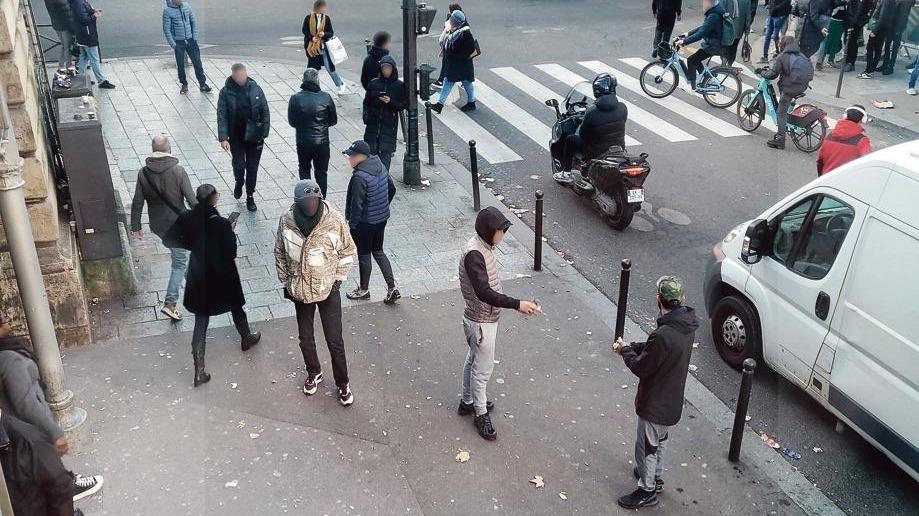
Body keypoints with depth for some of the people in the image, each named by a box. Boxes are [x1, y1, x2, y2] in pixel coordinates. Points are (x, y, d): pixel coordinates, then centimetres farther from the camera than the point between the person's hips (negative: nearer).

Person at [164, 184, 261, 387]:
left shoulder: (187, 218, -11)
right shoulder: (221, 224, -25)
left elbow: (171, 237, -2)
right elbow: (231, 252, -21)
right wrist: (230, 231, -7)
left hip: (199, 277, 3)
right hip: (223, 277, -3)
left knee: (201, 321, 9)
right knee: (236, 307, 27)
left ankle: (199, 371, 8)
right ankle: (246, 338, 54)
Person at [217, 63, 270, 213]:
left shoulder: (256, 89, -6)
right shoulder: (226, 92, -9)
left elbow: (265, 112, -1)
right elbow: (221, 116, -10)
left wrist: (264, 133, -4)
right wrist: (223, 138, -17)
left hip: (254, 137, 1)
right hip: (236, 137, -1)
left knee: (252, 168, 7)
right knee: (239, 165, -3)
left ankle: (250, 197, 23)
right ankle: (239, 183, 31)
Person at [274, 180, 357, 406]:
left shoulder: (335, 221, -20)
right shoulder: (286, 221, -15)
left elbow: (348, 251, -4)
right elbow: (280, 253, 3)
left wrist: (338, 279, -6)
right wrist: (285, 281, 5)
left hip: (328, 290, -2)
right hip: (300, 291, 2)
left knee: (335, 341, 6)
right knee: (305, 338, 19)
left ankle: (342, 383, 26)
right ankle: (314, 373, 45)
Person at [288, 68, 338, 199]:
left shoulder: (295, 98, -11)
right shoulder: (326, 97, -12)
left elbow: (292, 122, -2)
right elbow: (334, 120, -1)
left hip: (303, 142, 0)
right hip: (322, 141, 0)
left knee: (304, 170, 20)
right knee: (321, 172, 14)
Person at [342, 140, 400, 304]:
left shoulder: (360, 177, -26)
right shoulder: (380, 166, 0)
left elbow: (357, 204, -23)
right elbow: (392, 189, 10)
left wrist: (352, 224, -12)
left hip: (365, 222, -8)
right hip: (382, 218, 8)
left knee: (364, 254, 10)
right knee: (378, 251, 19)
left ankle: (364, 290, 28)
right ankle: (392, 287, 16)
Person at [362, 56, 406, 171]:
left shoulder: (399, 85, 0)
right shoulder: (373, 83, 6)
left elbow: (404, 105, 1)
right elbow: (366, 102, 10)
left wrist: (391, 102, -15)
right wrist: (366, 116, -5)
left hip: (389, 126, -2)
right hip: (373, 123, 2)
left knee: (385, 153, -4)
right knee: (371, 150, 4)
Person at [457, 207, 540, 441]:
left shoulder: (483, 246, 1)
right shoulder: (474, 254, -30)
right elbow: (483, 292, -35)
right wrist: (517, 304, -37)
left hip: (485, 317, 10)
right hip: (480, 322, -10)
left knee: (474, 360, 24)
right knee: (483, 369, 6)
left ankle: (468, 402, 42)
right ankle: (480, 414, 23)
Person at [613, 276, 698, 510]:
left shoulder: (664, 335, -36)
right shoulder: (685, 325, -7)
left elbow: (640, 368, -23)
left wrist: (625, 350, -7)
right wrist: (631, 346, -1)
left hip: (655, 404, -9)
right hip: (672, 399, 9)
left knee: (647, 446, 12)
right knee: (659, 440, 28)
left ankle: (647, 491, 29)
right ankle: (655, 476, 48)